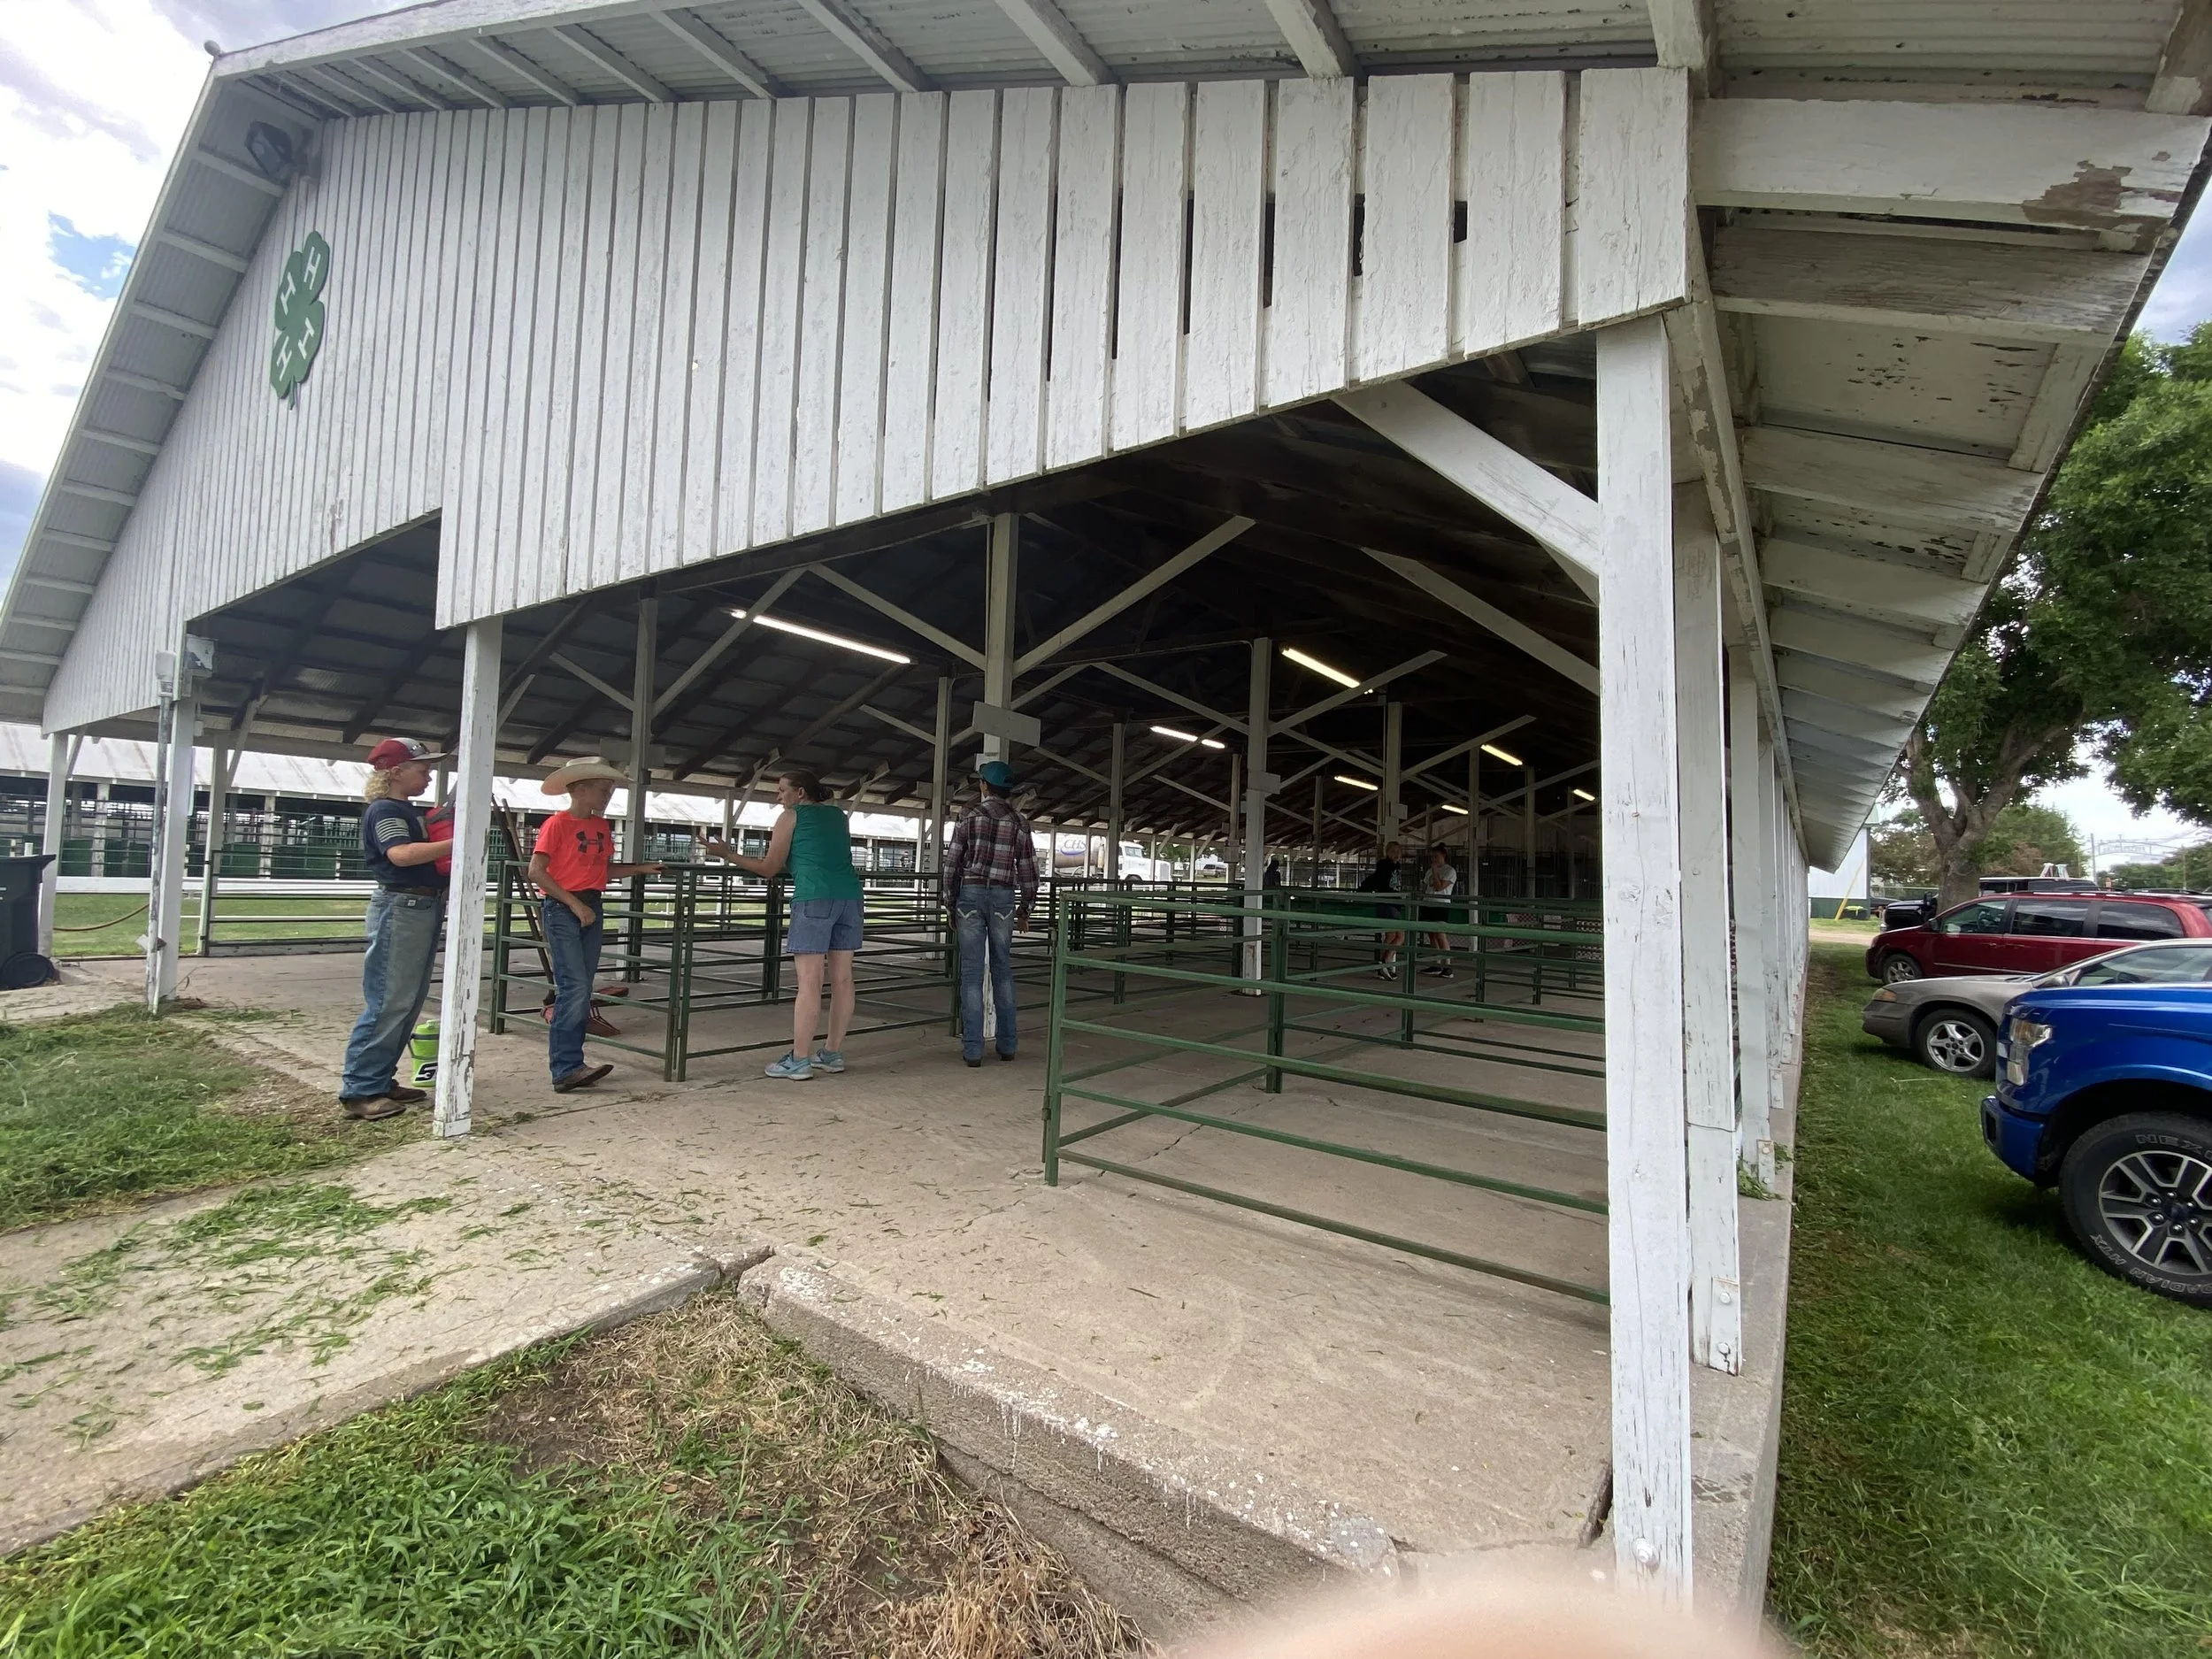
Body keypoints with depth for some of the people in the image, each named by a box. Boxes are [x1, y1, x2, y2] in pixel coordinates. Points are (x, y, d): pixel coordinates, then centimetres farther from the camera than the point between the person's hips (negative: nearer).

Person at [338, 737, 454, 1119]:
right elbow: (401, 854, -27)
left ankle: (380, 1080, 21)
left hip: (425, 908, 10)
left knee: (409, 1003, 13)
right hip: (399, 909, -10)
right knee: (387, 1004, -7)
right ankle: (358, 1091, -1)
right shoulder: (385, 809, -10)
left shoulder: (412, 812, 18)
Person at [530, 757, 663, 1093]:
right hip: (562, 910, -7)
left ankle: (567, 1066, 15)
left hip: (593, 909, 7)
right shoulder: (557, 824, -8)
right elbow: (536, 872, -12)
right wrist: (574, 903, -15)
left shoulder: (602, 826, 12)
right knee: (576, 989, -13)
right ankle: (567, 1068, -9)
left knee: (581, 991, 8)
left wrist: (640, 869, 7)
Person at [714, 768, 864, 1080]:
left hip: (814, 898, -5)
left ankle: (798, 1061, -2)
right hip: (849, 896, 6)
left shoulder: (790, 816, 10)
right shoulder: (839, 815, 23)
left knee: (809, 981, -5)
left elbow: (770, 868, 10)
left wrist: (728, 854, 20)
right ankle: (833, 1053, 16)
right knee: (841, 978, 8)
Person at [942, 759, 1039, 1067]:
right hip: (1004, 897, 2)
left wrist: (950, 904, 8)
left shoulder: (969, 819, -1)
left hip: (971, 895, -1)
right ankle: (1006, 1044, 16)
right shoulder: (1019, 824, 4)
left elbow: (952, 864, -2)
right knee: (1002, 969, 12)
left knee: (972, 971, 1)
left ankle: (972, 1048, 1)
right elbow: (1028, 870, 4)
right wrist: (1025, 908, 15)